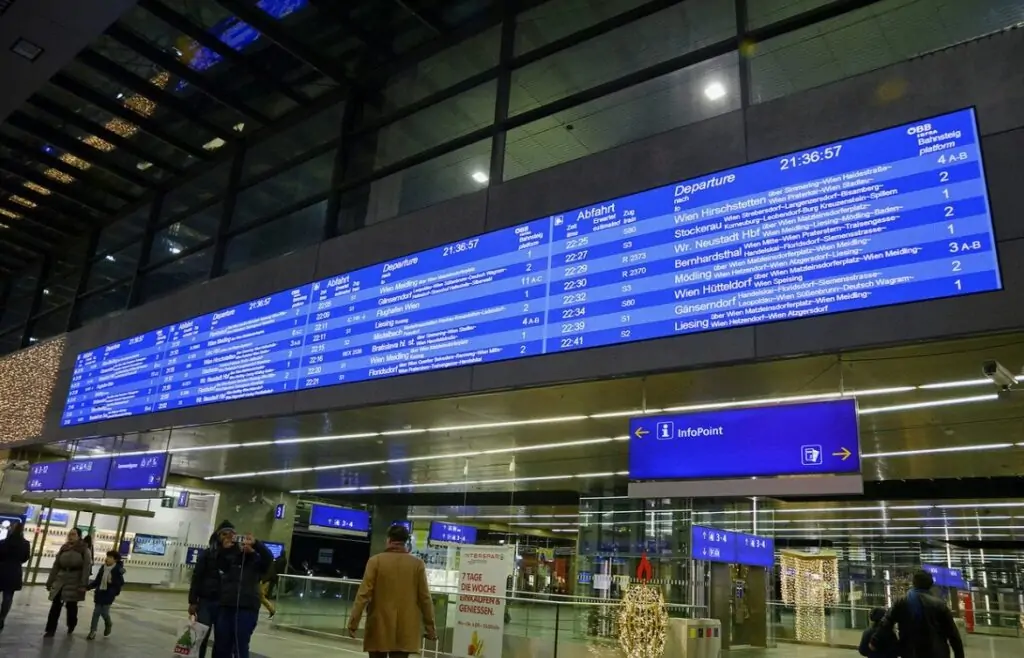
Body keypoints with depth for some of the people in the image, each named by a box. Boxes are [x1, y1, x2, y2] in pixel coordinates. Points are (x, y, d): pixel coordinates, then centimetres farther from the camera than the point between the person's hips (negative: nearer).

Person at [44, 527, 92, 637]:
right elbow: (56, 566, 10)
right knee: (55, 605, -2)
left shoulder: (84, 550, -8)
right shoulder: (63, 548, 6)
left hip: (74, 581, -4)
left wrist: (83, 585, -19)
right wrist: (50, 581, 8)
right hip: (60, 580, 4)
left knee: (71, 605, 5)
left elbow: (86, 568, -13)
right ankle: (50, 630, 4)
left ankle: (71, 626, 29)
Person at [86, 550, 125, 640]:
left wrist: (112, 581, -25)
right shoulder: (103, 568, 1)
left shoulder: (117, 570, -12)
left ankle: (108, 624, 30)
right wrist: (88, 587, -1)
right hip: (99, 593, 5)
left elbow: (121, 583, -10)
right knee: (96, 612, 5)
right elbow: (97, 581, 8)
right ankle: (92, 632, 14)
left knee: (104, 612, -2)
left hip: (109, 595, -4)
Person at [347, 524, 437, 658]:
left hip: (379, 628, 0)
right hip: (405, 630, 0)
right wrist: (430, 627, 6)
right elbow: (425, 598, 0)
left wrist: (353, 622, -3)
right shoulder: (417, 564, -1)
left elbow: (364, 594, -7)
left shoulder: (376, 561, -3)